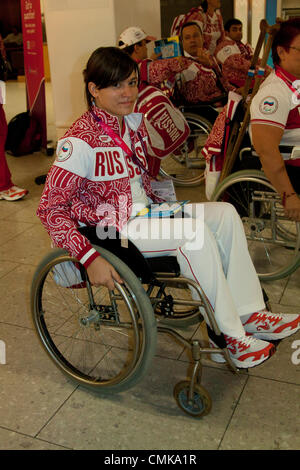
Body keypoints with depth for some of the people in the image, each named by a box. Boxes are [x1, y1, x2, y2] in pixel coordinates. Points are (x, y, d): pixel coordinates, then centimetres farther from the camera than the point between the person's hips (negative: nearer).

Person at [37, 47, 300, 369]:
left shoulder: (134, 122, 6)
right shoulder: (79, 142, -18)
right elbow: (50, 207, -20)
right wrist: (90, 258, -28)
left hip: (145, 212, 8)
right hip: (112, 228, -8)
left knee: (225, 213, -10)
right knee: (194, 232, -29)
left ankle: (249, 314, -8)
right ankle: (229, 336, -16)